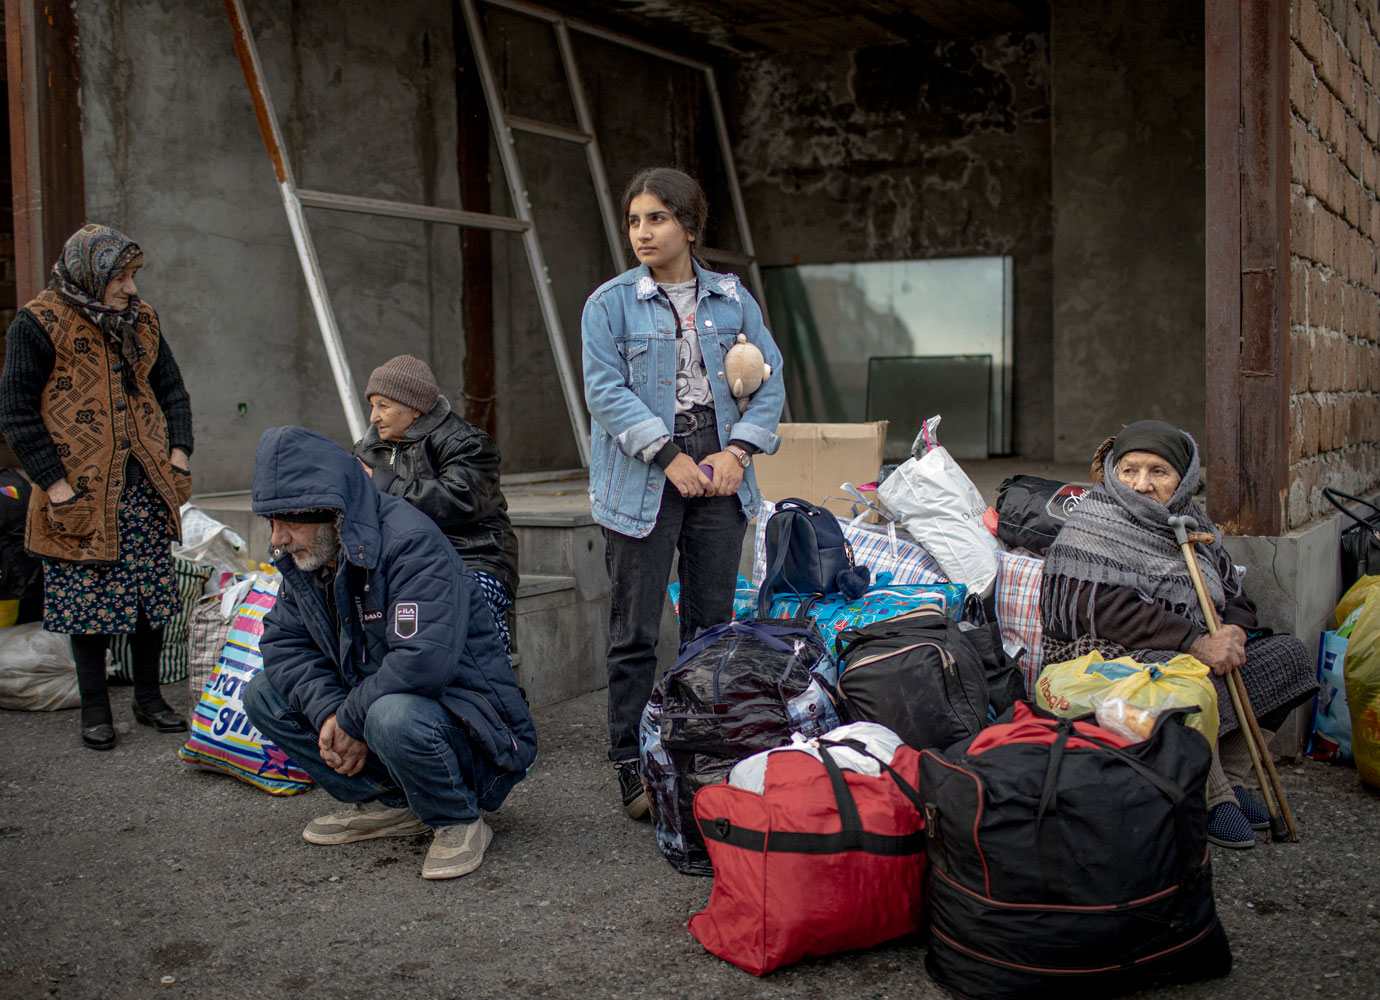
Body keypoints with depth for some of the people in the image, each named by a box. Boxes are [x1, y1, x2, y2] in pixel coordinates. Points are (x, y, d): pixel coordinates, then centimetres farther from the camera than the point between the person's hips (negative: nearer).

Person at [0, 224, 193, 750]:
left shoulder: (140, 321, 11)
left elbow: (172, 391, 18)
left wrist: (178, 456, 3)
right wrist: (56, 486, -15)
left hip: (144, 489, 5)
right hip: (80, 493, -5)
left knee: (152, 593, 8)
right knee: (88, 599, 2)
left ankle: (148, 697, 22)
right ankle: (95, 708, 16)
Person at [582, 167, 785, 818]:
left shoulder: (732, 298, 11)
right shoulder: (610, 303, 1)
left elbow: (770, 379, 9)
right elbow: (606, 390, -7)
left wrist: (737, 451, -6)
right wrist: (669, 456, -15)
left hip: (718, 471, 3)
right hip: (642, 479, -3)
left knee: (713, 620, 8)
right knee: (635, 630, -1)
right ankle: (632, 768, 10)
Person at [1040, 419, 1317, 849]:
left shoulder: (1190, 522, 14)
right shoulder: (1092, 528, -10)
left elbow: (1234, 596, 15)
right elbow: (1106, 610, -23)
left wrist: (1233, 631, -11)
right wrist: (1195, 642, -27)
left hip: (1196, 653, 8)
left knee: (1287, 654, -1)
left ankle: (1229, 777, 4)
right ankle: (1212, 798, -13)